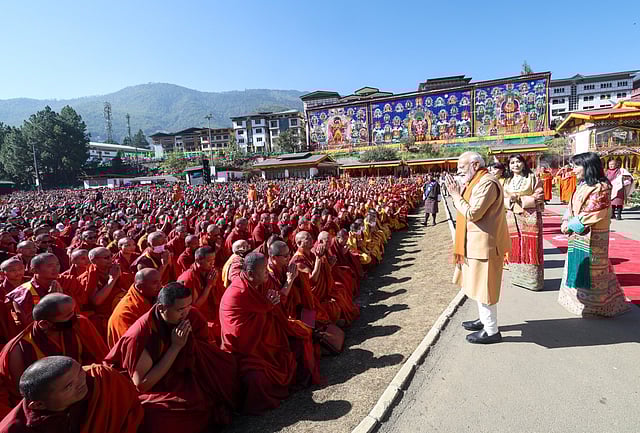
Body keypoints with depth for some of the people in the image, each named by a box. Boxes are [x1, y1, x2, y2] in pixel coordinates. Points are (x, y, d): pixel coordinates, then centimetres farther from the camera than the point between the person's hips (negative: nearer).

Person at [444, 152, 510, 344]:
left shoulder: (487, 183, -19)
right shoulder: (477, 182, 15)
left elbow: (473, 213, -24)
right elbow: (469, 209, 14)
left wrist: (456, 195, -14)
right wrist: (457, 193, 3)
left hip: (485, 243, -11)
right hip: (476, 242, 11)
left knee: (484, 285, -1)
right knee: (479, 283, 20)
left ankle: (491, 331, 12)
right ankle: (485, 320, 35)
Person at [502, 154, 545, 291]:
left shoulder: (533, 178, 2)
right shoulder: (507, 181, 14)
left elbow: (539, 198, -6)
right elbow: (502, 200, 10)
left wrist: (519, 199, -12)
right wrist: (510, 200, -11)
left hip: (530, 218, -3)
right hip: (512, 218, 4)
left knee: (531, 248, -2)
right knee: (514, 248, 4)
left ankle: (533, 280, 8)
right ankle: (517, 277, 15)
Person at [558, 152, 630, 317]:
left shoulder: (600, 187, -15)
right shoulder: (582, 185, 10)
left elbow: (593, 214, -19)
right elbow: (572, 207, 12)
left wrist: (571, 225, -13)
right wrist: (566, 222, -3)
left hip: (592, 236, -8)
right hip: (577, 235, 8)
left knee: (590, 269, 2)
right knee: (578, 267, 16)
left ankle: (594, 304, 15)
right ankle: (578, 297, 30)